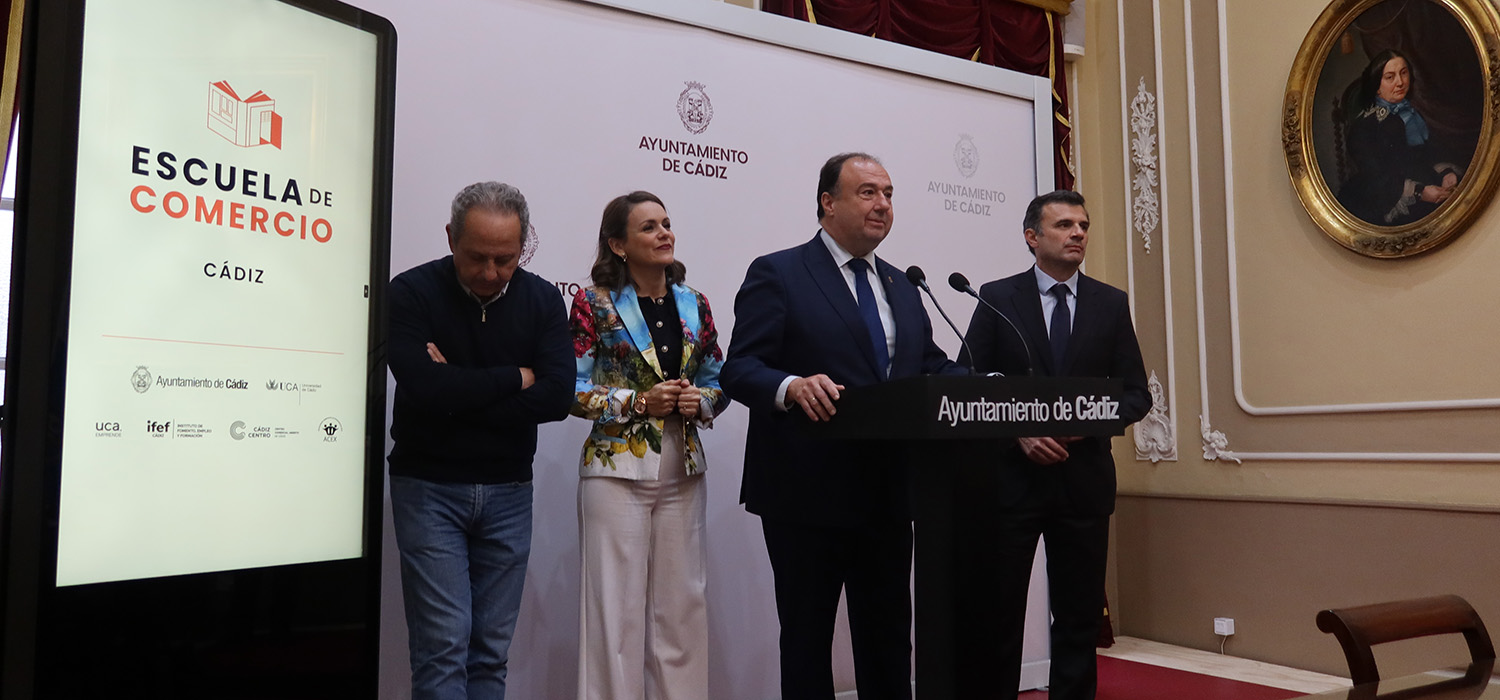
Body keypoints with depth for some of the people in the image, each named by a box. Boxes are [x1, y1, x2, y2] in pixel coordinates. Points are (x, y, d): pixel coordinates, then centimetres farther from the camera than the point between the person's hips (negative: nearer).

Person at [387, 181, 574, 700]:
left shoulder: (542, 300, 2)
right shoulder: (412, 293, -7)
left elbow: (557, 397, -10)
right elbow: (424, 386, -22)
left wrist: (461, 391, -15)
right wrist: (514, 378, -11)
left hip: (508, 491, 3)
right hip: (428, 487, -3)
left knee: (492, 648, 8)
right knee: (443, 645, -6)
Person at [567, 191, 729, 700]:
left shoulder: (694, 305, 8)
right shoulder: (594, 304, -4)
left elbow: (719, 382, 13)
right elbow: (573, 390, -6)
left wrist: (700, 402, -7)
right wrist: (639, 402, -15)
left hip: (683, 471, 4)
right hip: (617, 468, -4)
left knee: (681, 605, 9)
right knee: (617, 606, 1)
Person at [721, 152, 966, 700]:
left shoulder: (901, 286, 17)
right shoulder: (777, 274, -5)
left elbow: (931, 367, 13)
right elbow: (740, 369, -13)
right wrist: (793, 386, -33)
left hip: (888, 491, 6)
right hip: (808, 492, -6)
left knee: (889, 635, 16)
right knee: (807, 636, 7)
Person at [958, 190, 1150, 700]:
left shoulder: (1112, 304, 8)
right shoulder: (997, 298, 1)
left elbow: (1137, 394, 7)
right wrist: (1018, 432, -14)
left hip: (1084, 480, 2)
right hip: (1010, 478, -2)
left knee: (1079, 616, 10)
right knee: (995, 614, 2)